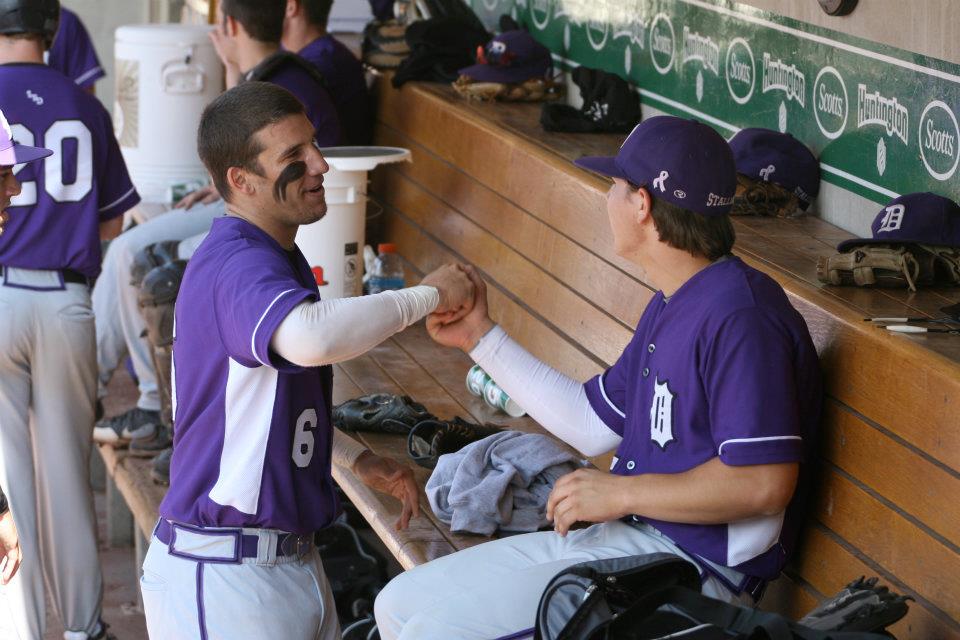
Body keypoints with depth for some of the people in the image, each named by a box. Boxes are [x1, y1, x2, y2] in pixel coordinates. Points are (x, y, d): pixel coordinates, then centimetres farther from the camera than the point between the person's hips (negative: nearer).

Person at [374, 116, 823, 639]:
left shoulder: (739, 315, -19)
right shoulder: (669, 307, 15)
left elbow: (765, 484, -26)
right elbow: (592, 425, 21)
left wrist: (622, 493, -16)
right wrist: (479, 336, 21)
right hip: (625, 536, 11)